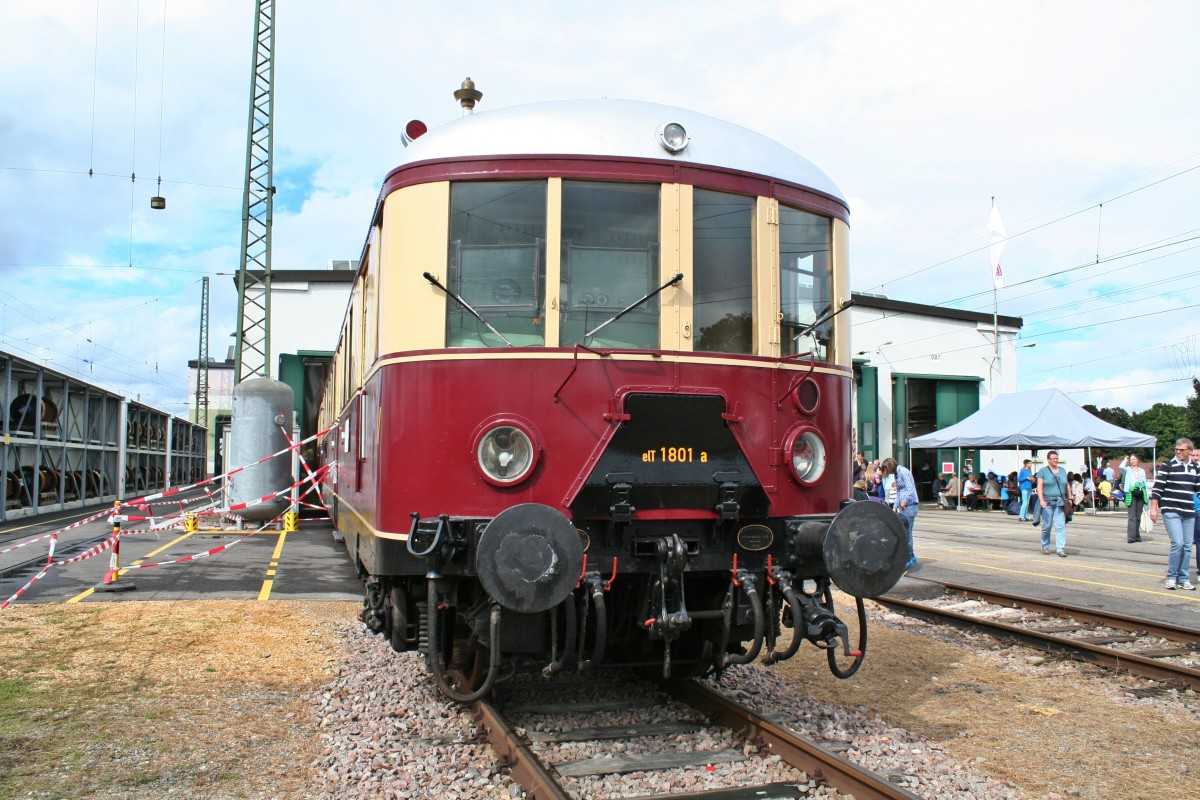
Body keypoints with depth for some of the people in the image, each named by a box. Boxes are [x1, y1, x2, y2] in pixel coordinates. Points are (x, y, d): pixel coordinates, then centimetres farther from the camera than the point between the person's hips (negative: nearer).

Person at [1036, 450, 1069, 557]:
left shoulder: (1062, 471, 15)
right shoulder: (1043, 471, 1)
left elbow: (1067, 485, 19)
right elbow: (1040, 486, -5)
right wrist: (1041, 500, -16)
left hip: (1060, 502, 3)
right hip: (1047, 502, -3)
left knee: (1061, 526, -6)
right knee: (1046, 525, 3)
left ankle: (1060, 548, -7)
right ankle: (1045, 547, 18)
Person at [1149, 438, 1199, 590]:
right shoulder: (1167, 466, -4)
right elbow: (1157, 488, -5)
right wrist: (1154, 508, -10)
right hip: (1171, 512, -5)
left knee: (1187, 546, 7)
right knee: (1178, 543, -14)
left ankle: (1183, 579, 16)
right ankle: (1171, 577, -2)